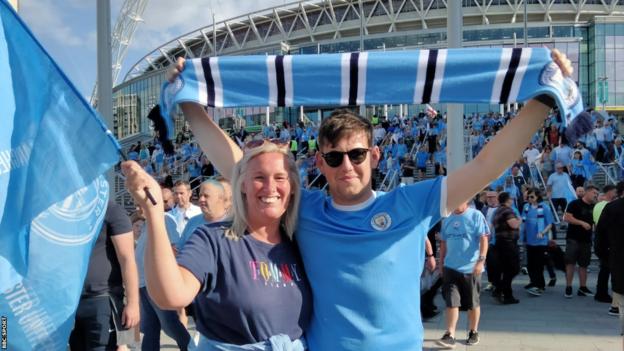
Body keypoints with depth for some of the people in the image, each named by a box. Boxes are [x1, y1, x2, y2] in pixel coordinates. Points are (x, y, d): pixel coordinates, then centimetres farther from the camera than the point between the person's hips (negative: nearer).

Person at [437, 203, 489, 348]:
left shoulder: (476, 216, -7)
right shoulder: (447, 219, 8)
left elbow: (483, 239, -10)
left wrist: (481, 260, -19)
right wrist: (441, 262, 17)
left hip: (470, 268, -3)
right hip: (450, 267, 3)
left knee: (473, 303, 9)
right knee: (451, 302, -3)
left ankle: (474, 333, 26)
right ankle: (450, 335, -3)